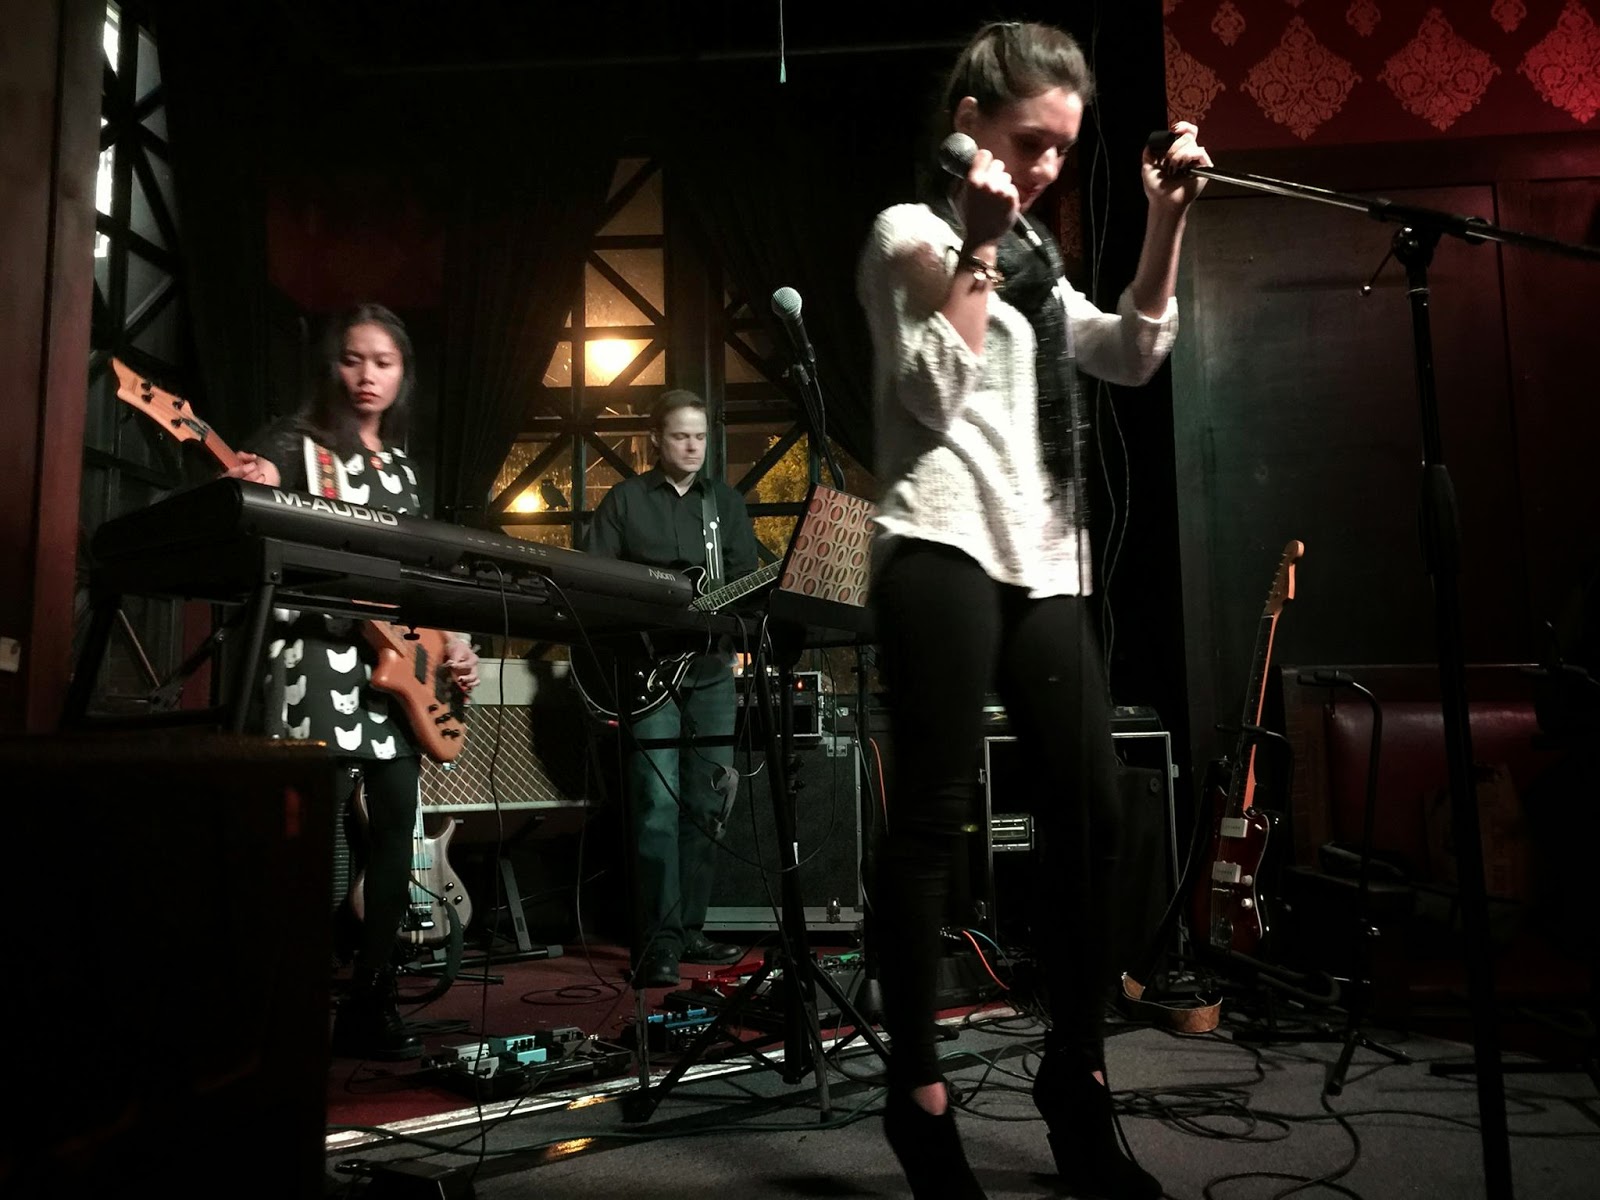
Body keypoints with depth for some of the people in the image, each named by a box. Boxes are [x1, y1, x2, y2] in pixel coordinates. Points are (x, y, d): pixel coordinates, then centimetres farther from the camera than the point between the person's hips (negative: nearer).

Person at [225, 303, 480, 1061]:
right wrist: (248, 494, -41)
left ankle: (370, 1006, 19)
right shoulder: (296, 443, 0)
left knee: (394, 834, 8)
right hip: (319, 659, -7)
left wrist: (451, 643, 7)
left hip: (395, 668, 7)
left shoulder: (400, 464, 19)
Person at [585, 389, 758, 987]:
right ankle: (660, 944, -6)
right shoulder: (624, 500, 5)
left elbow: (746, 578, 8)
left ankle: (690, 929, 18)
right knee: (658, 803, -10)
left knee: (706, 802, 7)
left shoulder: (726, 501, 14)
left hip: (711, 666, 4)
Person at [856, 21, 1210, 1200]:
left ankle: (1075, 1078, 17)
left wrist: (1168, 221, 10)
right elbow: (935, 392, -9)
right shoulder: (911, 232, 4)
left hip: (1045, 564, 7)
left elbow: (1132, 355, 16)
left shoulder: (1032, 260, 25)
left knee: (1091, 811, 3)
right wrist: (978, 250, -10)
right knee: (935, 820, -7)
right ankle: (919, 1094, 4)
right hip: (947, 552, -7)